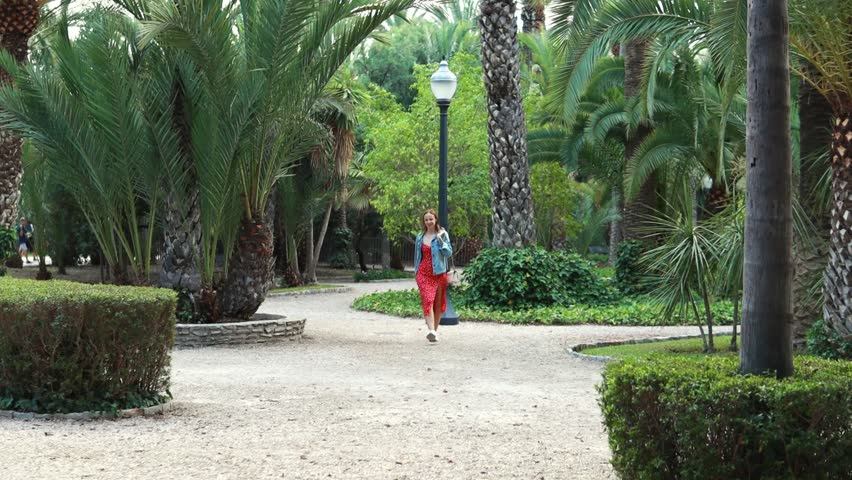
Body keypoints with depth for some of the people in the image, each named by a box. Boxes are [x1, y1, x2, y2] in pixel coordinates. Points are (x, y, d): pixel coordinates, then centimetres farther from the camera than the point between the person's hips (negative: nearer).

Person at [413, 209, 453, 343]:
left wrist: (440, 240, -17)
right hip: (424, 273, 1)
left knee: (438, 303, 7)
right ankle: (431, 330, -28)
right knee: (427, 300, -17)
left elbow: (449, 253, -5)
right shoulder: (420, 237, 10)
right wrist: (416, 271, 19)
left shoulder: (442, 235, 2)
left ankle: (435, 330, 20)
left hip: (439, 273, -1)